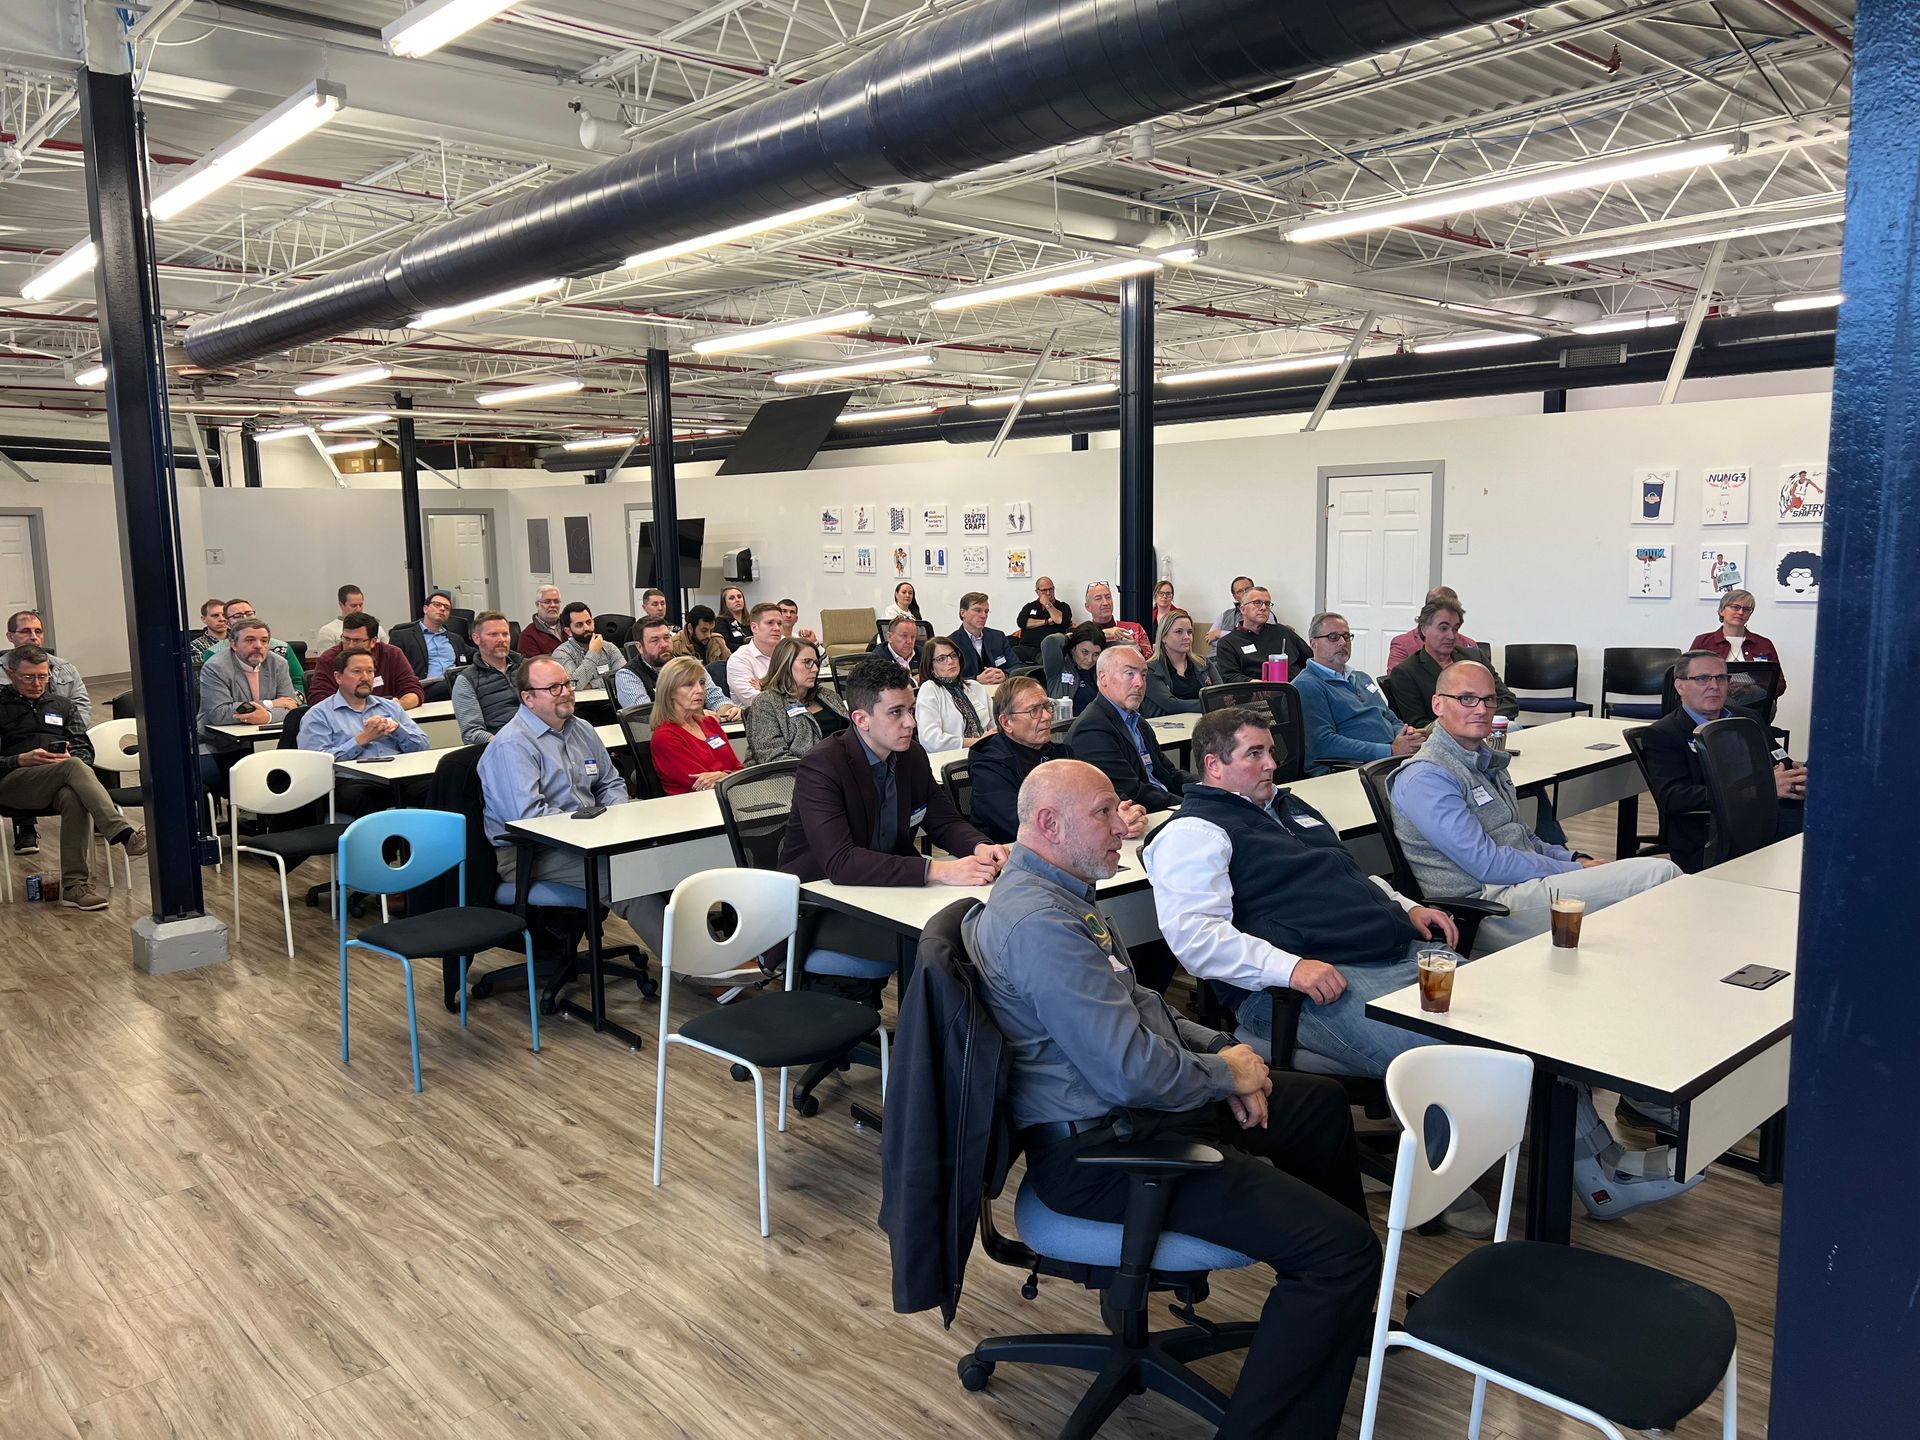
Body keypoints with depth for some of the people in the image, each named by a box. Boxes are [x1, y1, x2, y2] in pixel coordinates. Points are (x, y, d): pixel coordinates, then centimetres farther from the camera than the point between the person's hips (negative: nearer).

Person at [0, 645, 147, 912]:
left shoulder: (61, 705, 27)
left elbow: (86, 750, 19)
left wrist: (70, 758, -4)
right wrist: (22, 760, -12)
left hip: (59, 782, 3)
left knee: (74, 797, -36)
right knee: (73, 768, -35)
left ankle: (75, 885, -39)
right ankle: (125, 835, -52)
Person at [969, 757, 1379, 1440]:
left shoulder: (1054, 895, 10)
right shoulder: (1042, 924, -26)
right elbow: (1133, 1072, -29)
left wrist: (1217, 1046, 4)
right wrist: (1225, 1073, -11)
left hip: (1128, 1106, 12)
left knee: (1323, 1101, 26)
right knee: (1343, 1251, -18)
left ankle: (1343, 1306, 44)